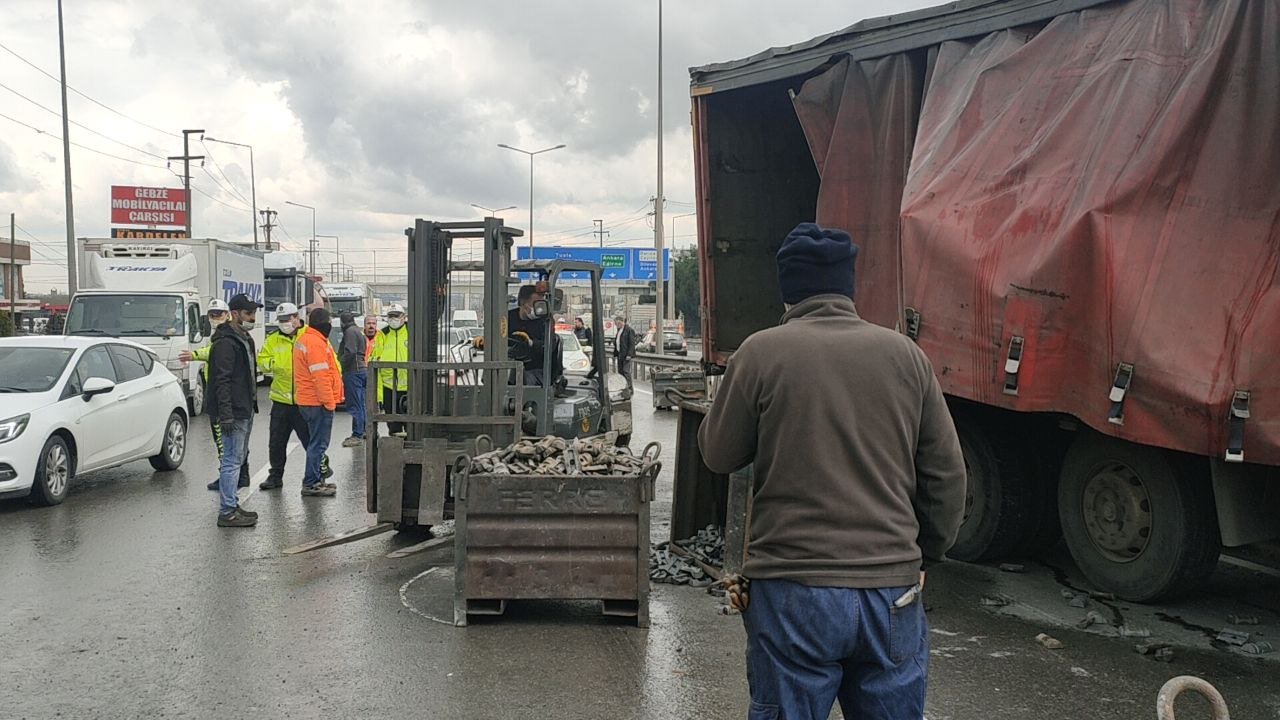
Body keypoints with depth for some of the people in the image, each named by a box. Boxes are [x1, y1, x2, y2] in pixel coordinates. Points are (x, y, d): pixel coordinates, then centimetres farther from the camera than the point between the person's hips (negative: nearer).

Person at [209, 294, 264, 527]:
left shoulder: (245, 339, 17)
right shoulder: (225, 342, -15)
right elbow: (222, 381, -21)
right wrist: (226, 415, -25)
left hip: (246, 411, 10)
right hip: (235, 413, -10)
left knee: (238, 459, 15)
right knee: (232, 461, -7)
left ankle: (231, 505, 24)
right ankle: (227, 512, -3)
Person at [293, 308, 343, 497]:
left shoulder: (303, 338, 16)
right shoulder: (315, 343, -18)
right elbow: (321, 376, -21)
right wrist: (329, 402, -17)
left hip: (307, 400, 11)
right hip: (318, 402, -11)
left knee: (317, 441, 17)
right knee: (319, 443, -4)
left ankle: (315, 480, 25)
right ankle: (311, 483, 0)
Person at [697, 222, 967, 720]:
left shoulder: (761, 352, -6)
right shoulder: (905, 354, 3)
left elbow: (719, 455, 3)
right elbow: (947, 476, 6)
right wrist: (925, 556, 19)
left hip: (793, 590, -2)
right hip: (892, 590, 3)